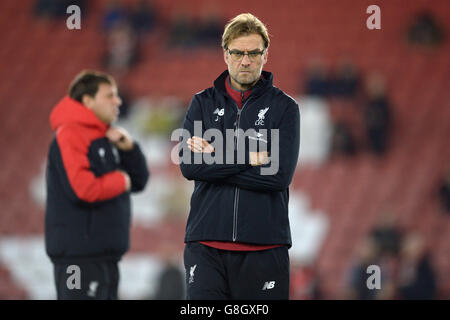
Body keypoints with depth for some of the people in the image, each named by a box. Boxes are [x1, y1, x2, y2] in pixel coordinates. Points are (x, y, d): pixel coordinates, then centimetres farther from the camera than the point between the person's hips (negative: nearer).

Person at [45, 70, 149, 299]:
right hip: (78, 254, -10)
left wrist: (128, 148, 1)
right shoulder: (70, 135, -12)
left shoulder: (105, 138, 18)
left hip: (105, 253, 10)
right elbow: (82, 188, -24)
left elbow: (139, 181, 19)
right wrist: (120, 181, -8)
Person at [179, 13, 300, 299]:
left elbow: (281, 174, -8)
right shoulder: (203, 103, 11)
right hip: (206, 245, 1)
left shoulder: (284, 107, 6)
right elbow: (188, 165, -4)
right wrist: (250, 158, -9)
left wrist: (215, 159, -7)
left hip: (264, 246, -1)